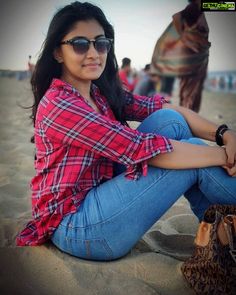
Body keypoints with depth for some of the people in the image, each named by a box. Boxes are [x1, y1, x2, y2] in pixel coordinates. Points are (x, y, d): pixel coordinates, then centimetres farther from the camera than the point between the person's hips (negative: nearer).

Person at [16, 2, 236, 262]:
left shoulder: (102, 93, 6)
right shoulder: (59, 104, -19)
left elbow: (164, 108, -4)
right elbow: (143, 149, -25)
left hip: (98, 196, 7)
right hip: (74, 226, -7)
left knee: (169, 121, -10)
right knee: (194, 155, -14)